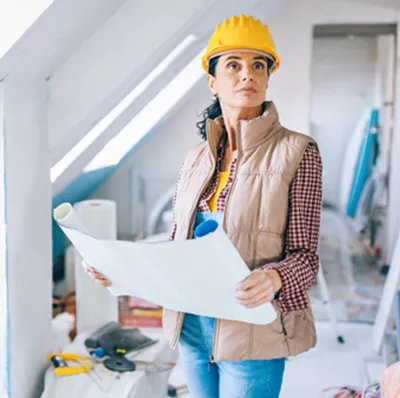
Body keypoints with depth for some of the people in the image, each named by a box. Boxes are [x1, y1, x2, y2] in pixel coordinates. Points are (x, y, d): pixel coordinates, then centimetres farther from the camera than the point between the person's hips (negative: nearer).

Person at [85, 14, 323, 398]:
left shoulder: (296, 152, -9)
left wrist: (272, 278, -30)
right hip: (191, 327, 5)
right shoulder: (197, 157, 5)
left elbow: (304, 255, -10)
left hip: (252, 334, -4)